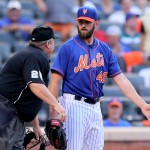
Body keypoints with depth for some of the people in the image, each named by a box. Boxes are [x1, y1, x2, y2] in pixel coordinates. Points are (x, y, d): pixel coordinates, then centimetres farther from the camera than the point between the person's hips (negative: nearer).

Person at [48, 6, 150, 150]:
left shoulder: (105, 50, 10)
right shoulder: (68, 48, -4)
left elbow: (120, 79, 6)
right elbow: (55, 80, -7)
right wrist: (53, 112, -15)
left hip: (95, 107, 5)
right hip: (74, 105, -5)